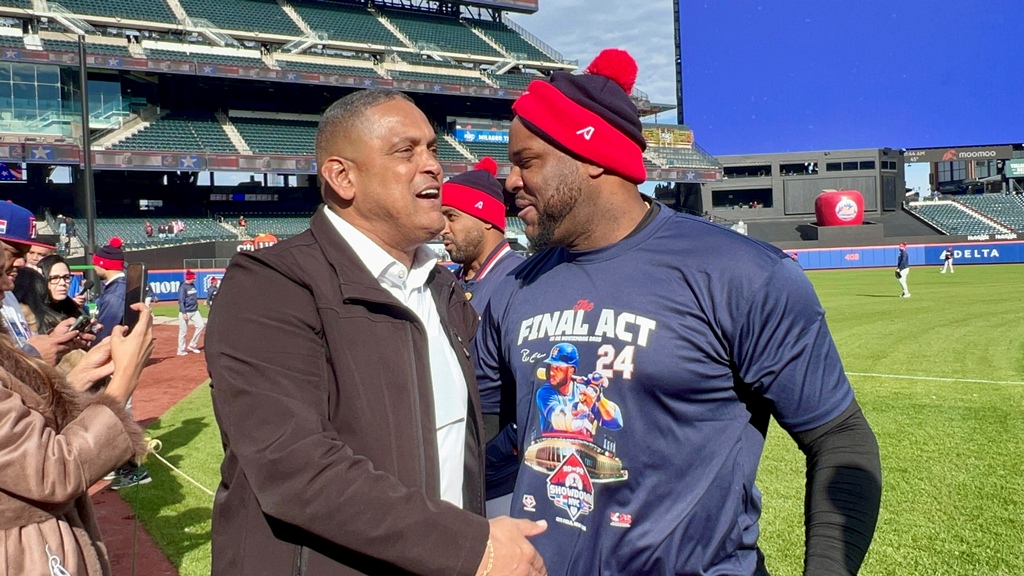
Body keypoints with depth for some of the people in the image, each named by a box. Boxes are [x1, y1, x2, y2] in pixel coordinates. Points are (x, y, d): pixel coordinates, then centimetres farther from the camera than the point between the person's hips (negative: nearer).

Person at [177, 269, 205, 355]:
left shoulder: (193, 285, 11)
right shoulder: (183, 287, -13)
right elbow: (181, 301, -17)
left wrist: (196, 308, 19)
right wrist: (184, 313, -21)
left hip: (194, 311, 8)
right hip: (186, 312, -8)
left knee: (201, 325, 2)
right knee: (183, 331, 0)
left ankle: (192, 345, 14)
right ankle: (181, 350, 10)